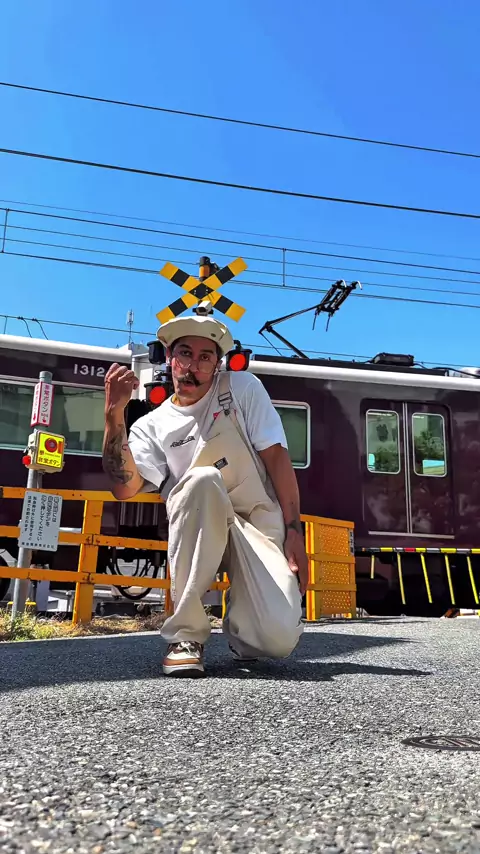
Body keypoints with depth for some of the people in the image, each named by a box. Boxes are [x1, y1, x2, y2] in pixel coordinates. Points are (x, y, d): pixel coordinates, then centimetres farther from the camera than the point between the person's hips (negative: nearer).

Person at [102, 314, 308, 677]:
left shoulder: (243, 388, 7)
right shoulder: (151, 426, 8)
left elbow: (277, 458, 0)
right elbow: (125, 488, -8)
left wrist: (293, 531, -9)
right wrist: (114, 413, -15)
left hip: (259, 524, 0)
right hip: (198, 535, 1)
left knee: (279, 637, -26)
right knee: (201, 479, -35)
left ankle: (241, 621, 16)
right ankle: (186, 634, -21)